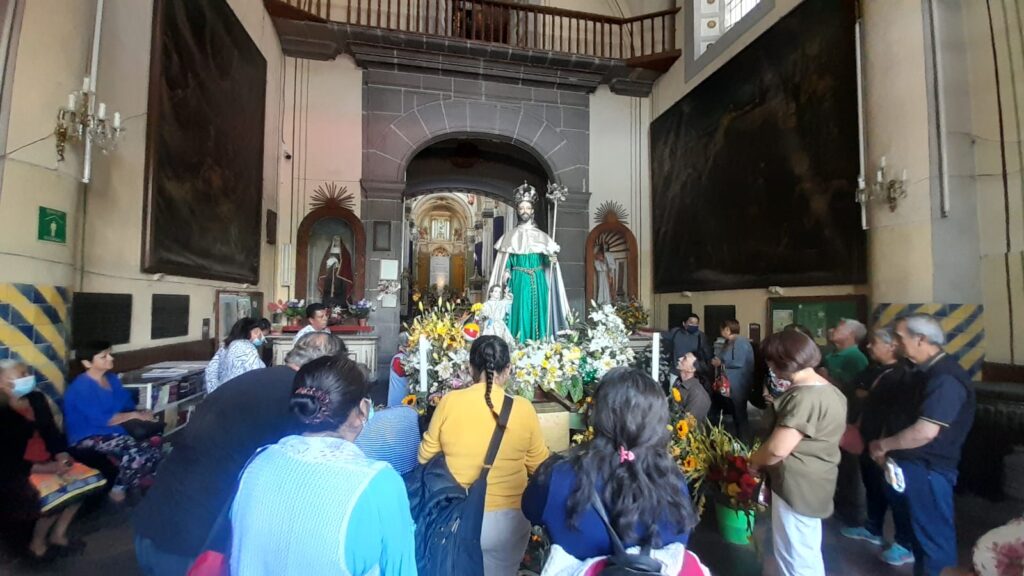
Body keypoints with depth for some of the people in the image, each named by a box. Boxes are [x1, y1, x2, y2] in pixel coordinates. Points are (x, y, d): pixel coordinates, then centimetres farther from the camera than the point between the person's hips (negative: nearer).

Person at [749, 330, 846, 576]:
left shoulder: (804, 397, -27)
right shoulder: (829, 390, 6)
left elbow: (777, 449, -27)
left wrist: (753, 462, -10)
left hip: (797, 486, -10)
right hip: (812, 484, 10)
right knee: (807, 554, 25)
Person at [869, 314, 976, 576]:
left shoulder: (945, 378, -23)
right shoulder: (924, 371, 8)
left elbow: (925, 432, -28)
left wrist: (883, 444, -15)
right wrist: (887, 445, 7)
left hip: (929, 469, -9)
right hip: (912, 465, 9)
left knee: (934, 535, 7)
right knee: (921, 529, 23)